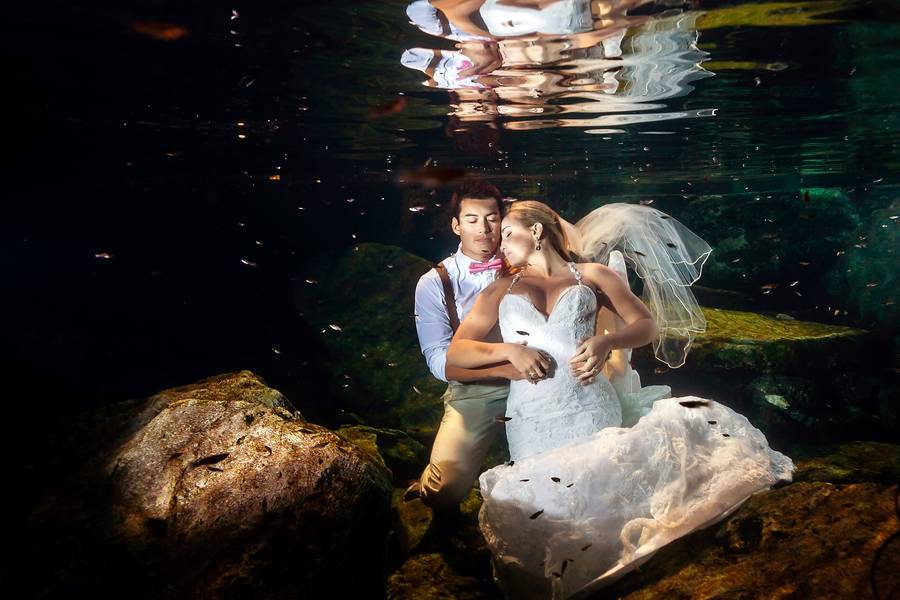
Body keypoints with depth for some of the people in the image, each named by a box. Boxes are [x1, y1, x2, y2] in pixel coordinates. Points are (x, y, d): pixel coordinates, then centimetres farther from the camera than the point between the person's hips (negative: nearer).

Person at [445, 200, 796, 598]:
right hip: (532, 421, 1)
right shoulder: (500, 289, 16)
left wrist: (606, 342, -9)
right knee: (548, 509, -9)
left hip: (593, 411, 0)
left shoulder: (593, 274, 14)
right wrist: (508, 350, -7)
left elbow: (649, 325, 11)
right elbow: (455, 353, 10)